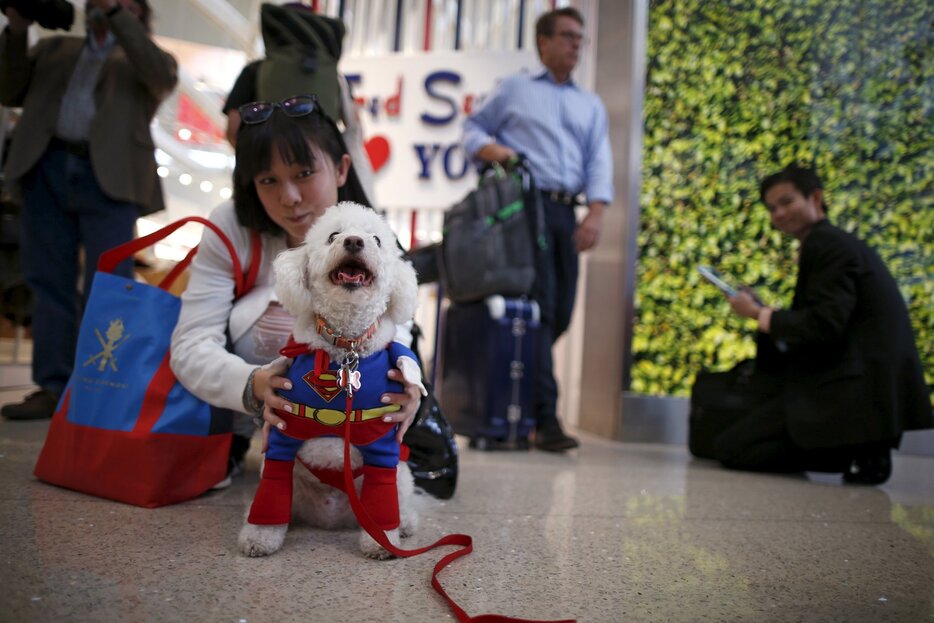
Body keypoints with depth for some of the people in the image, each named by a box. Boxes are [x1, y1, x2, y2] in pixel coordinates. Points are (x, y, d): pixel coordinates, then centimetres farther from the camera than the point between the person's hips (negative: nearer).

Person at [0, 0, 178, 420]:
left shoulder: (147, 57, 17)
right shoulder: (55, 48, 27)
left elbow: (163, 76, -7)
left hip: (108, 176, -4)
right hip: (46, 170, 4)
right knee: (49, 283, 1)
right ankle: (54, 387, 5)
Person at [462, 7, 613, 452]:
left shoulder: (591, 105, 22)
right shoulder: (514, 89, 14)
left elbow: (599, 161, 9)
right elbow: (473, 126, 14)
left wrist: (596, 212, -7)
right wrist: (488, 148, -10)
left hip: (567, 212, 5)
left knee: (560, 313, 3)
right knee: (538, 308, -13)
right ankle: (544, 417, -13)